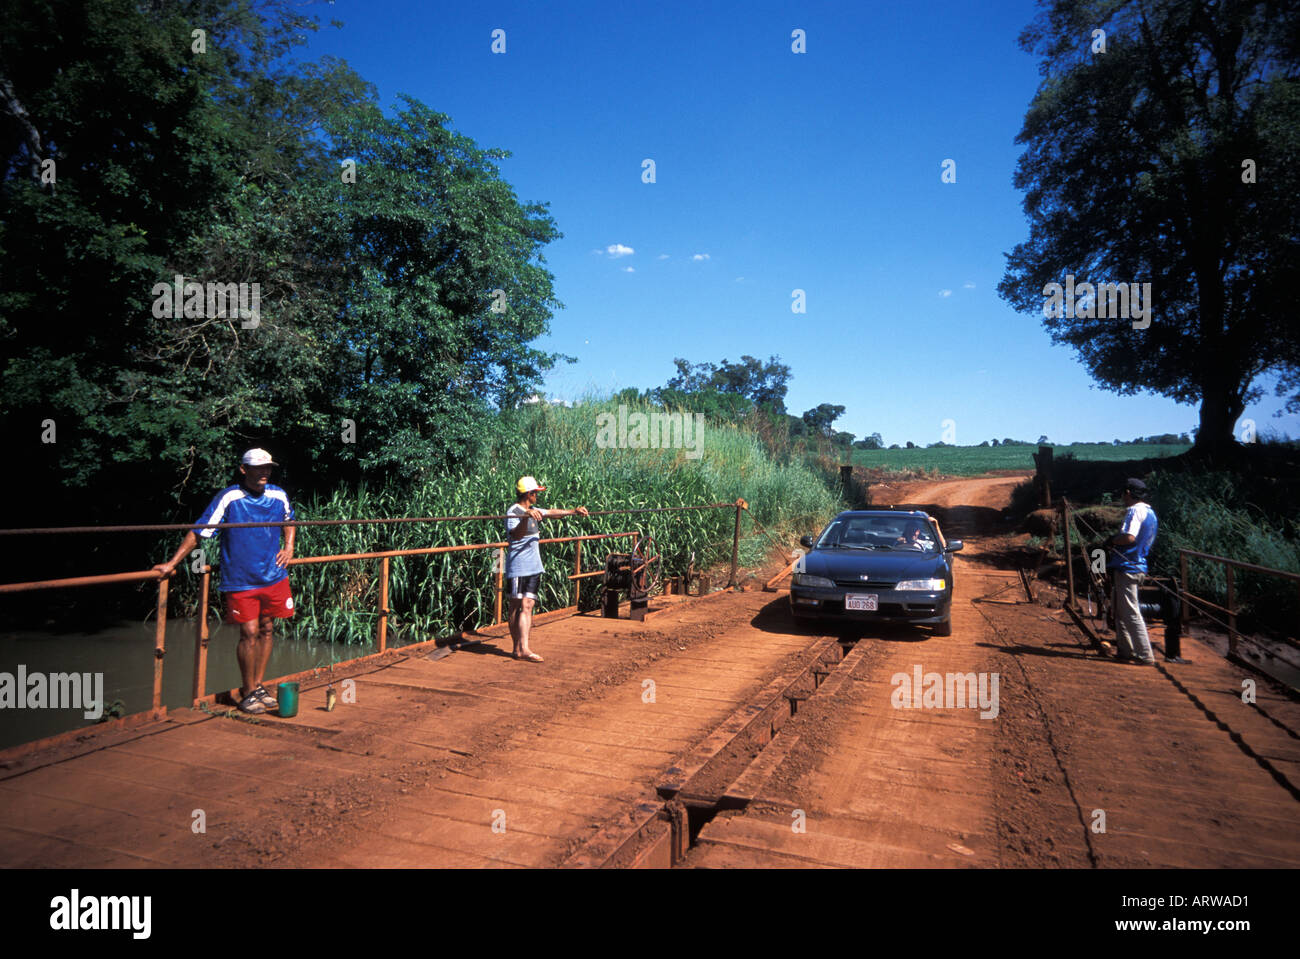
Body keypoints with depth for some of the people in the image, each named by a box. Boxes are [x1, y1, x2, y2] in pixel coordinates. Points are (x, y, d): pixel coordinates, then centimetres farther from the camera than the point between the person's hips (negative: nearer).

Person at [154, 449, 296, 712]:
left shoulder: (279, 496, 2)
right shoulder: (228, 498, -11)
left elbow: (289, 520, 25)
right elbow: (198, 532, -10)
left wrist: (289, 546, 11)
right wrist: (172, 563, -13)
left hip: (273, 577, 4)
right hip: (240, 579, -4)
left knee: (266, 630, 10)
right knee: (249, 633, -6)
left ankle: (259, 686, 24)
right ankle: (248, 693, 11)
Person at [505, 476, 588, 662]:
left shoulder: (532, 510, 15)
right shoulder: (513, 512, -13)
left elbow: (552, 512, 29)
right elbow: (515, 535, -30)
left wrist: (574, 511, 34)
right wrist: (526, 517, -45)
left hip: (533, 568, 8)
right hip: (518, 568, -8)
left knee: (527, 606, 1)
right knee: (517, 607, -4)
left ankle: (522, 648, 0)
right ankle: (520, 648, -3)